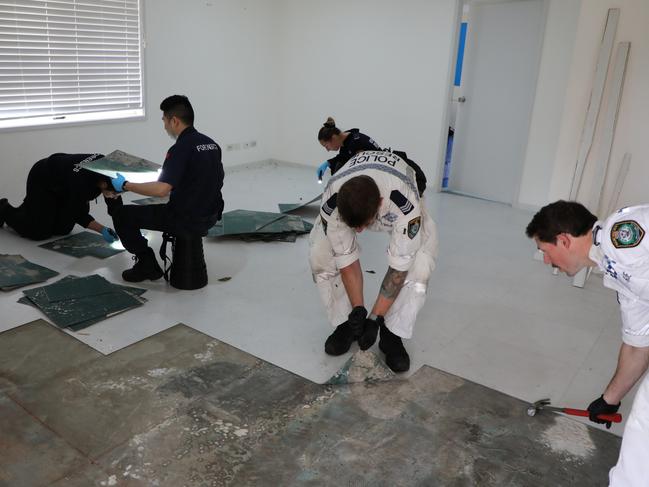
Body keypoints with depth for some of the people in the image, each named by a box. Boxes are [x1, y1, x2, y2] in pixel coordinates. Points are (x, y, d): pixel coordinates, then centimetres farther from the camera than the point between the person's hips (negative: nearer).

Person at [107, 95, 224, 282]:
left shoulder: (182, 148, -19)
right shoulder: (211, 144, 7)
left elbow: (162, 189, -27)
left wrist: (126, 185, -13)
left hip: (186, 218, -8)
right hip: (210, 216, 8)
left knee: (123, 215, 6)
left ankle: (147, 265, 11)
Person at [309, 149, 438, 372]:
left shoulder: (405, 204, -46)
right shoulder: (331, 204, -39)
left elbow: (399, 266, -35)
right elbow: (347, 259, -25)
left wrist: (375, 318, -30)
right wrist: (358, 309, -22)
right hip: (348, 201, 2)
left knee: (418, 264, -26)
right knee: (320, 256, -17)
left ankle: (392, 335, -5)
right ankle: (347, 323, 5)